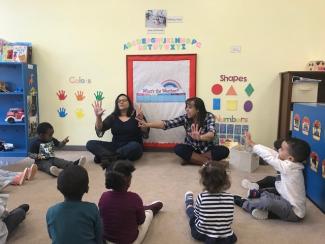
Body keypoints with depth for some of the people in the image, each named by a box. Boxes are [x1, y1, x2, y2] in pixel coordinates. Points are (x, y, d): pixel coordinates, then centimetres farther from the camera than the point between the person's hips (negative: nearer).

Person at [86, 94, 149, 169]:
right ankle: (114, 158, -34)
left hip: (133, 147, -3)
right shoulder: (112, 117, 10)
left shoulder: (136, 115, 1)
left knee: (134, 146, -38)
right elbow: (99, 131, -2)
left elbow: (145, 135, -10)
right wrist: (98, 117, -20)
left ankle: (104, 156, -29)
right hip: (115, 147, 3)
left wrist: (141, 119, -27)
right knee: (90, 144, -14)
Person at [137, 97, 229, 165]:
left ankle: (192, 159, -22)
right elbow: (167, 124, -18)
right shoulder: (185, 118, -11)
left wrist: (200, 137, -56)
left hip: (207, 149, -1)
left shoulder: (208, 117, -18)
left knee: (224, 151, -27)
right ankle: (209, 162, -25)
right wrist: (147, 124, -28)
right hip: (192, 148, 2)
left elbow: (211, 134, -34)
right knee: (178, 149, -28)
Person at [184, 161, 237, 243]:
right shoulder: (230, 198, -17)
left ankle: (189, 200, 58)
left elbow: (197, 214, -5)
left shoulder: (201, 197, -21)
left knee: (192, 213, 30)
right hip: (225, 237, 1)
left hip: (201, 234, 0)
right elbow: (230, 220, -5)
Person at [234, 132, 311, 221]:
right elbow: (272, 153, 0)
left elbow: (268, 156, -21)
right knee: (270, 179, 17)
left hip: (294, 212, -10)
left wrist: (251, 143, -12)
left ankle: (243, 203, -6)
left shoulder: (288, 167, -26)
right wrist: (252, 144, -2)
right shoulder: (291, 164, -2)